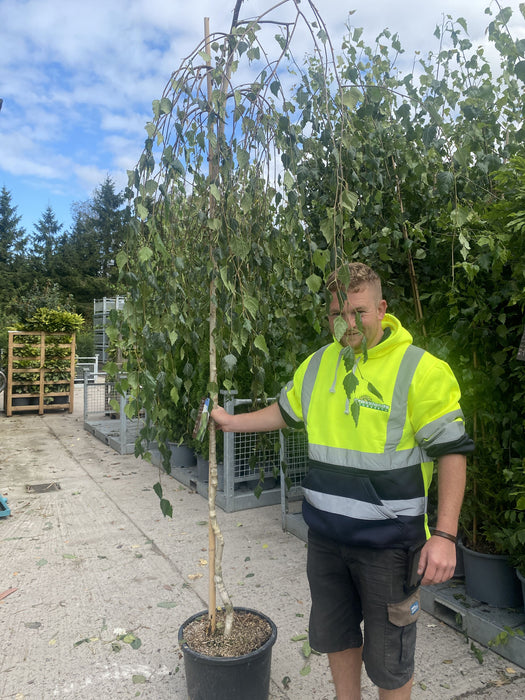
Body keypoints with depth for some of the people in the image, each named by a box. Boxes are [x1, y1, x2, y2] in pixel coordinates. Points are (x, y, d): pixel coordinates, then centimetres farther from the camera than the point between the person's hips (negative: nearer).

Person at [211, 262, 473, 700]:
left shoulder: (421, 370, -15)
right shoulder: (318, 364, 3)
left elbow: (452, 451, -14)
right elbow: (286, 413, 18)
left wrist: (445, 536, -19)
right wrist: (231, 422, 14)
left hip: (387, 539, -5)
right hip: (326, 533, 6)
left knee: (387, 654, 12)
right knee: (334, 633, 24)